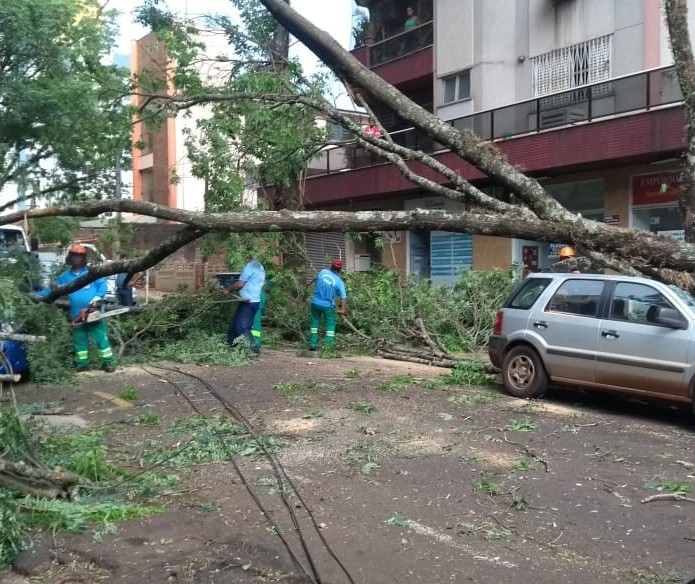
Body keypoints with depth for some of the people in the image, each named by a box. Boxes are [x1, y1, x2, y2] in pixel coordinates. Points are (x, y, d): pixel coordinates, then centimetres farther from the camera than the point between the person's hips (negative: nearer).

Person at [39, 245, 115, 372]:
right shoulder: (65, 277, 13)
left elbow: (102, 285, -3)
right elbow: (53, 290, 17)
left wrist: (97, 298, -18)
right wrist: (37, 295, 8)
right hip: (77, 315, 4)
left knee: (101, 337, -4)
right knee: (79, 339, 9)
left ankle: (107, 362, 0)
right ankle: (82, 363, 19)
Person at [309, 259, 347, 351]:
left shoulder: (322, 272, -5)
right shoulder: (339, 281, -11)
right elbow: (343, 297, -15)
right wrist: (342, 309, -11)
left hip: (316, 302, 3)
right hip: (328, 305, -3)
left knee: (314, 322, 17)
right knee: (331, 325, 11)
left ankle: (312, 344, 18)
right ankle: (328, 345, 5)